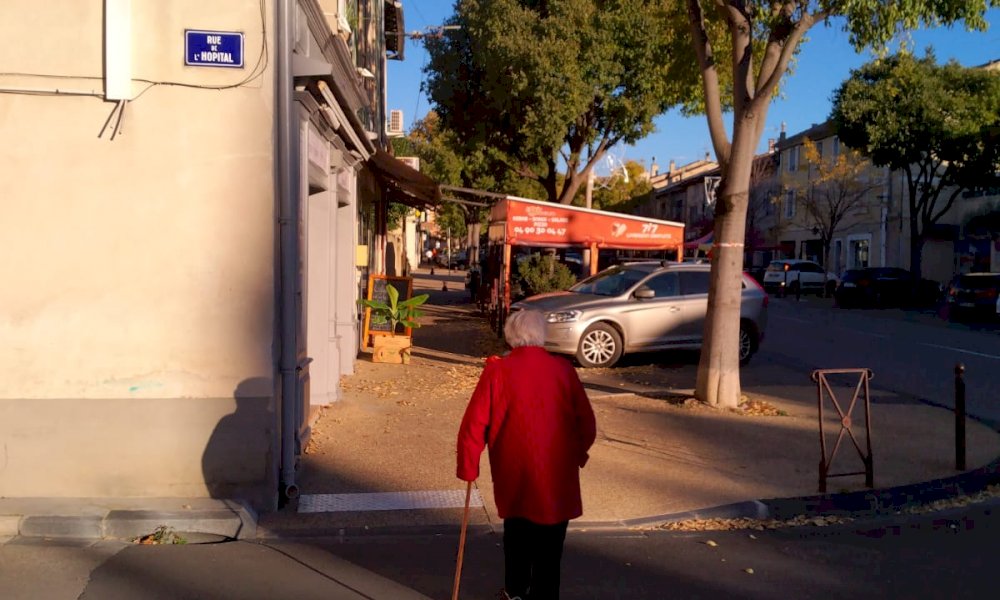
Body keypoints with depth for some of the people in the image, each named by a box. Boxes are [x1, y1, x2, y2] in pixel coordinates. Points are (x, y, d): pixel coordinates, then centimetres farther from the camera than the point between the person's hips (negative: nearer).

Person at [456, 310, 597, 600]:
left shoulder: (497, 370, -7)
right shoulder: (563, 369, -4)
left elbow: (473, 425, -8)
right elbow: (587, 423, 2)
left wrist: (468, 468, 4)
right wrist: (577, 454, 20)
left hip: (514, 473, 1)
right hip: (557, 475, 0)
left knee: (517, 532, 24)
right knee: (549, 544, 11)